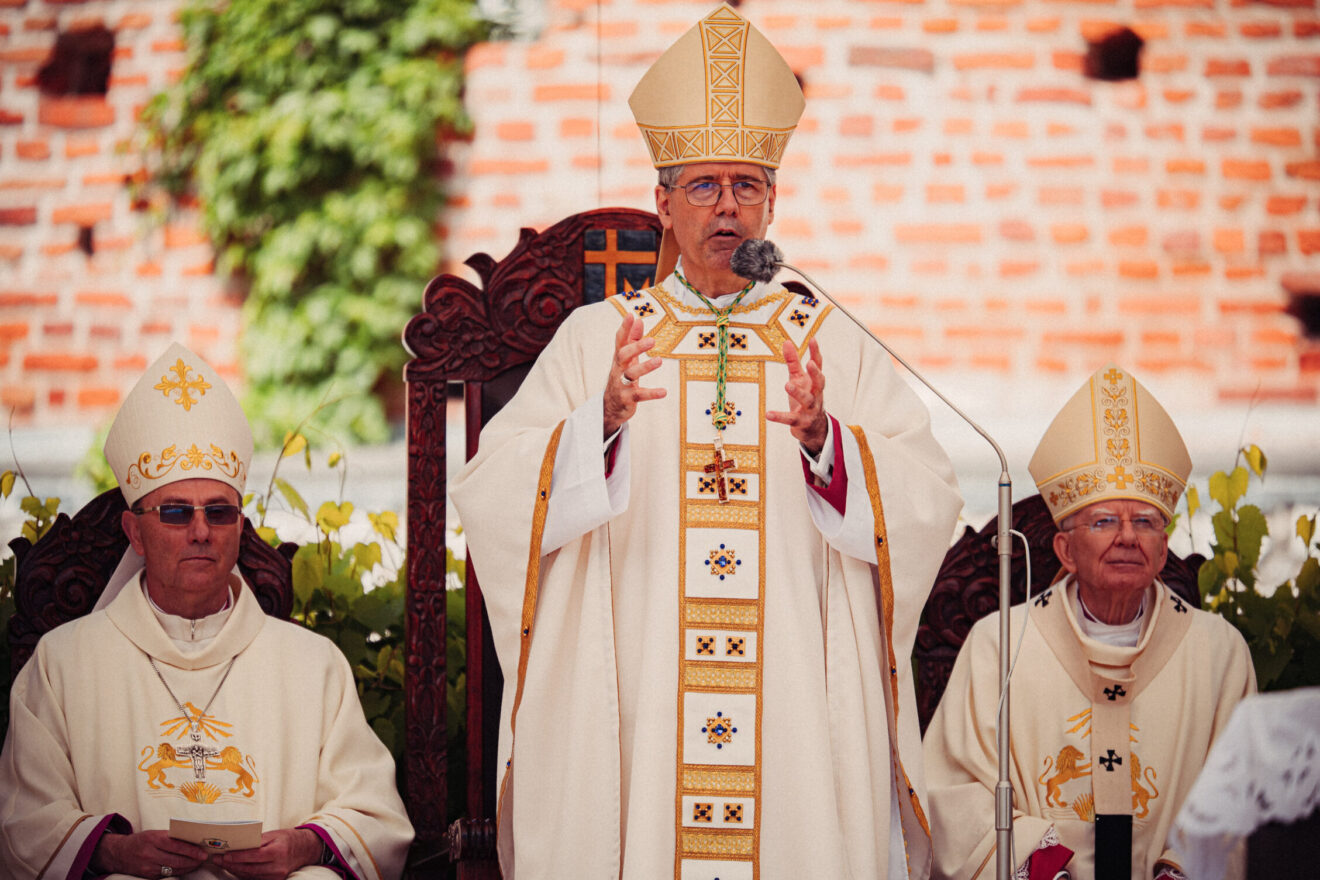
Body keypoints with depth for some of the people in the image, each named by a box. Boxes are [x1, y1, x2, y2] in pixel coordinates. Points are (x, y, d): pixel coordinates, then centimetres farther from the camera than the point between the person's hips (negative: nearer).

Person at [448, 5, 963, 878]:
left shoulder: (835, 345, 9)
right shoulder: (596, 339, 7)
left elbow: (930, 503, -3)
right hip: (634, 705, 0)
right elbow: (493, 498, -5)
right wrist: (603, 420, -22)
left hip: (800, 705, 1)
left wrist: (822, 438, -21)